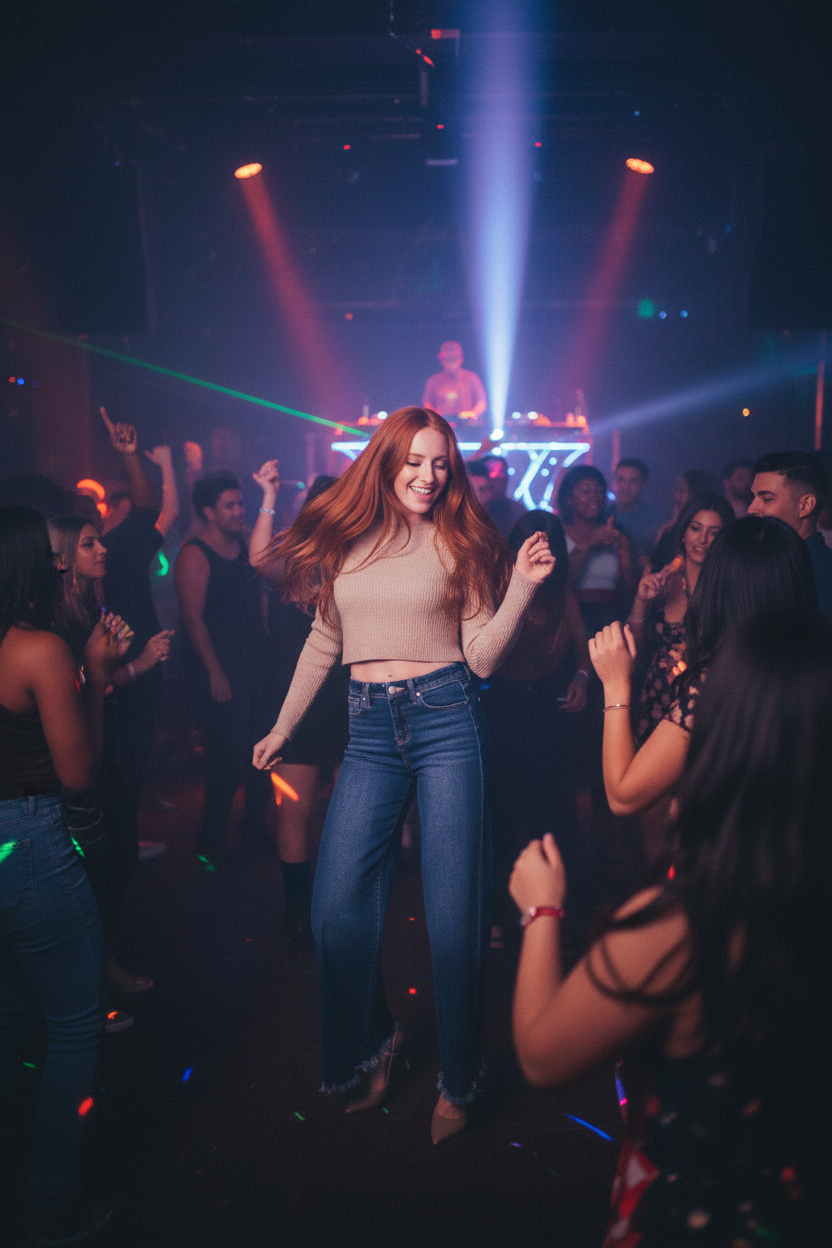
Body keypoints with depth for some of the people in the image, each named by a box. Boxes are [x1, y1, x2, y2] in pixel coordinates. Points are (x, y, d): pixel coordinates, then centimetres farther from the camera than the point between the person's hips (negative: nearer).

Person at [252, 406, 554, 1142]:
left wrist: (522, 587, -15)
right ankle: (372, 1042, 28)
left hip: (446, 721, -2)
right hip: (370, 731, 3)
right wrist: (282, 729, 21)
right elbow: (324, 642, 17)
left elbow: (483, 656, -2)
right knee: (337, 907, -1)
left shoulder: (460, 542, 3)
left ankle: (458, 1082, 22)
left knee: (454, 911, 1)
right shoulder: (346, 537, 10)